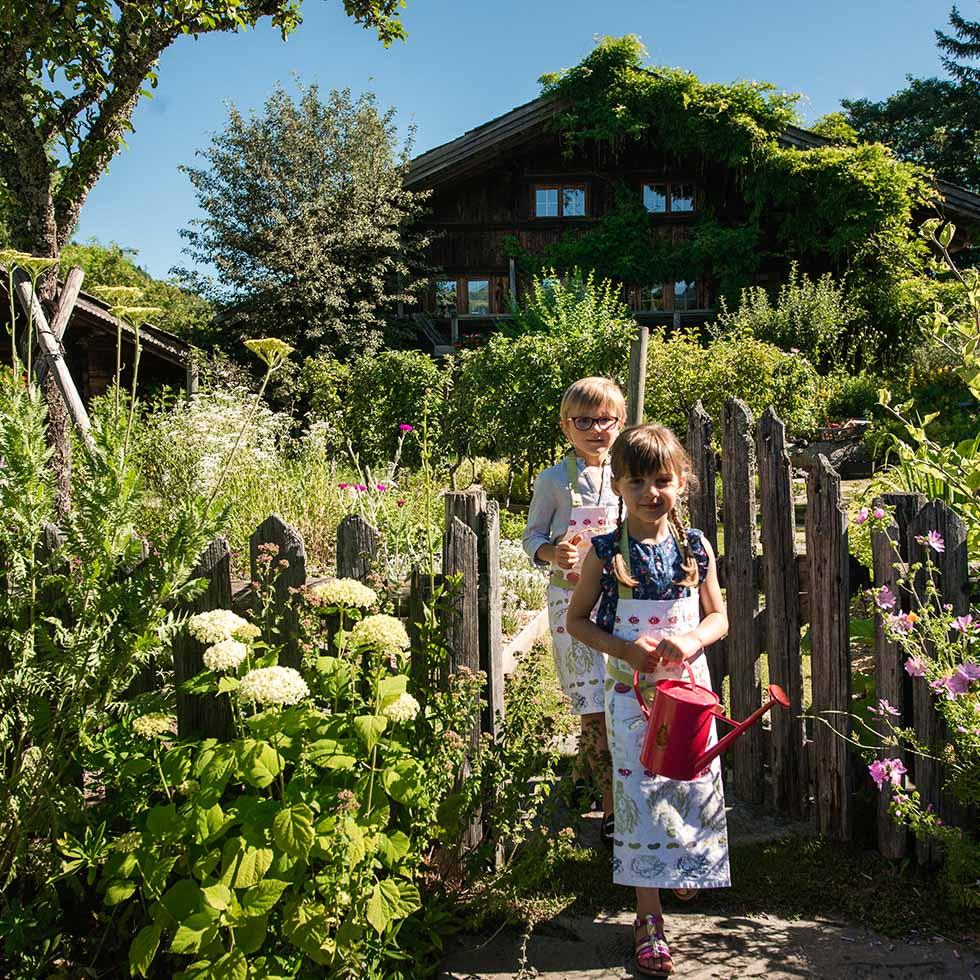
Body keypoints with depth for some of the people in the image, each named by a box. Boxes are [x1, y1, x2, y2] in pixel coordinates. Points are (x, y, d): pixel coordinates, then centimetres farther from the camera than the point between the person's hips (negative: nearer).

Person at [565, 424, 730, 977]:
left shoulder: (696, 547, -2)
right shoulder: (607, 553, -8)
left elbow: (719, 616, 5)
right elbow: (577, 620, -1)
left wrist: (693, 639, -16)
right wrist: (623, 649, -17)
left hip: (690, 686, 2)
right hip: (632, 693, -2)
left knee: (696, 789, 10)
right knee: (640, 797, 0)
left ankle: (690, 868, 42)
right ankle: (649, 917, 12)